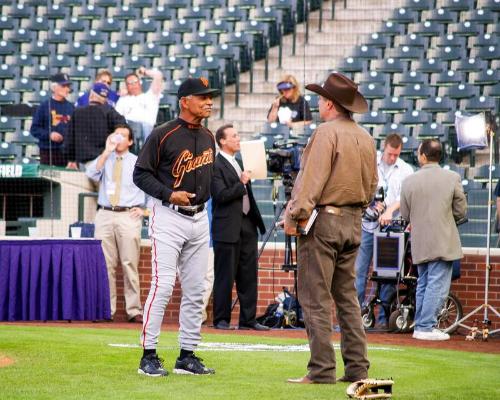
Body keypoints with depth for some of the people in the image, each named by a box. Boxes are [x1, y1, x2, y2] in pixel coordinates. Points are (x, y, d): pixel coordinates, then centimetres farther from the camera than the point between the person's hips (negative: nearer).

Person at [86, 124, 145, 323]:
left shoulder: (137, 162, 10)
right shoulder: (105, 159, 13)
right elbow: (91, 174, -6)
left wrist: (143, 208, 2)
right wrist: (107, 152, -8)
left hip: (128, 216, -2)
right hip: (105, 215, 2)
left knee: (130, 265, -5)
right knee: (105, 265, -1)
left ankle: (134, 310, -4)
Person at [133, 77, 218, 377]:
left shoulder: (208, 137, 13)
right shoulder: (163, 135, -9)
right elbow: (141, 173, -8)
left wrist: (204, 196, 13)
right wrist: (170, 194, -18)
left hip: (199, 217, 7)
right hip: (169, 217, -7)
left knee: (195, 290, 6)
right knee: (163, 285, -13)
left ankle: (188, 356, 12)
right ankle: (149, 355, -8)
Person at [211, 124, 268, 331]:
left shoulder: (238, 164, 17)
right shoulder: (216, 166, -10)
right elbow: (221, 195, -19)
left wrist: (256, 220, 19)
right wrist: (241, 183, -19)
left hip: (247, 226, 8)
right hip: (227, 228, -8)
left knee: (248, 276, 7)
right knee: (225, 277, -2)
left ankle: (248, 319, 12)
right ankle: (221, 320, 4)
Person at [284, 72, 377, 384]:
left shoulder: (327, 132, -12)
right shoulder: (366, 138, 12)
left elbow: (312, 179, -17)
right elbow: (372, 184, 17)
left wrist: (295, 216, -15)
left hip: (323, 219, -8)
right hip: (353, 222, 8)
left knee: (316, 299, -6)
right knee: (347, 296, 13)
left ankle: (322, 370, -9)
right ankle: (357, 367, 12)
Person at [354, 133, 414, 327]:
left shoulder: (406, 170, 6)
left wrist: (390, 210, -21)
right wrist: (372, 202, -12)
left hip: (391, 226, 0)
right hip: (367, 224, 0)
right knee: (359, 269, -3)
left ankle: (383, 318, 4)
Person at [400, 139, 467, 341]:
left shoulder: (409, 181, -2)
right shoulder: (452, 178, -8)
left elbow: (405, 214, 6)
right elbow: (461, 211, -1)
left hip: (419, 243, 4)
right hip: (443, 241, -4)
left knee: (423, 285, 15)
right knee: (437, 285, -2)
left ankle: (420, 325, 18)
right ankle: (427, 327, -6)